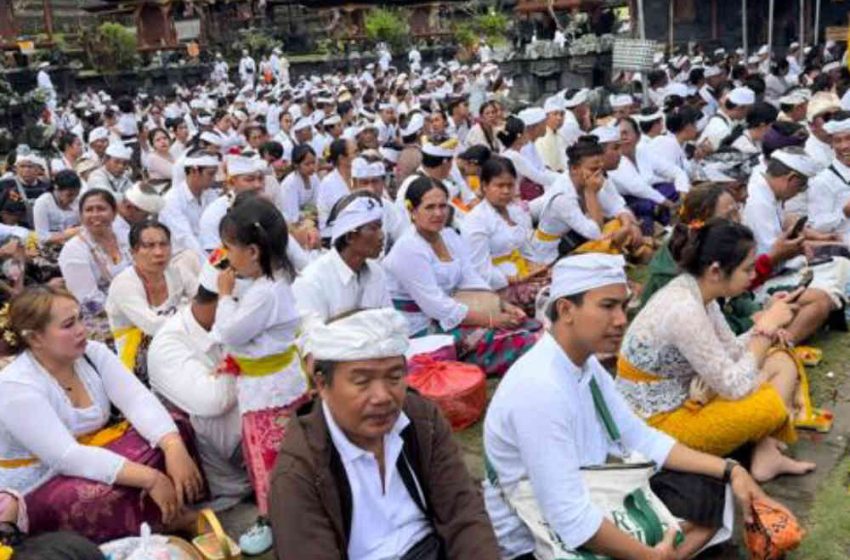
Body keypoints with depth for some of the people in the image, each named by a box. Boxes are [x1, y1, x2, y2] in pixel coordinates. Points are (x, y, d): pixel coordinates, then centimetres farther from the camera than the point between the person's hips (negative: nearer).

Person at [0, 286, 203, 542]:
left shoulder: (93, 352, -4)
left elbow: (138, 400, -16)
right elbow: (67, 458, -33)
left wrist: (174, 447, -35)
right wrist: (150, 478, -38)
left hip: (91, 460, 7)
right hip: (36, 491, -6)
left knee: (173, 429, -9)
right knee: (104, 498, -35)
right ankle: (162, 520, -7)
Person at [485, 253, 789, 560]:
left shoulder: (587, 365, 1)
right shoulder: (539, 388, -30)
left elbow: (641, 440, 8)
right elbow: (570, 519, -31)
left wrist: (729, 470, 0)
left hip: (587, 503, 9)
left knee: (705, 493, 7)